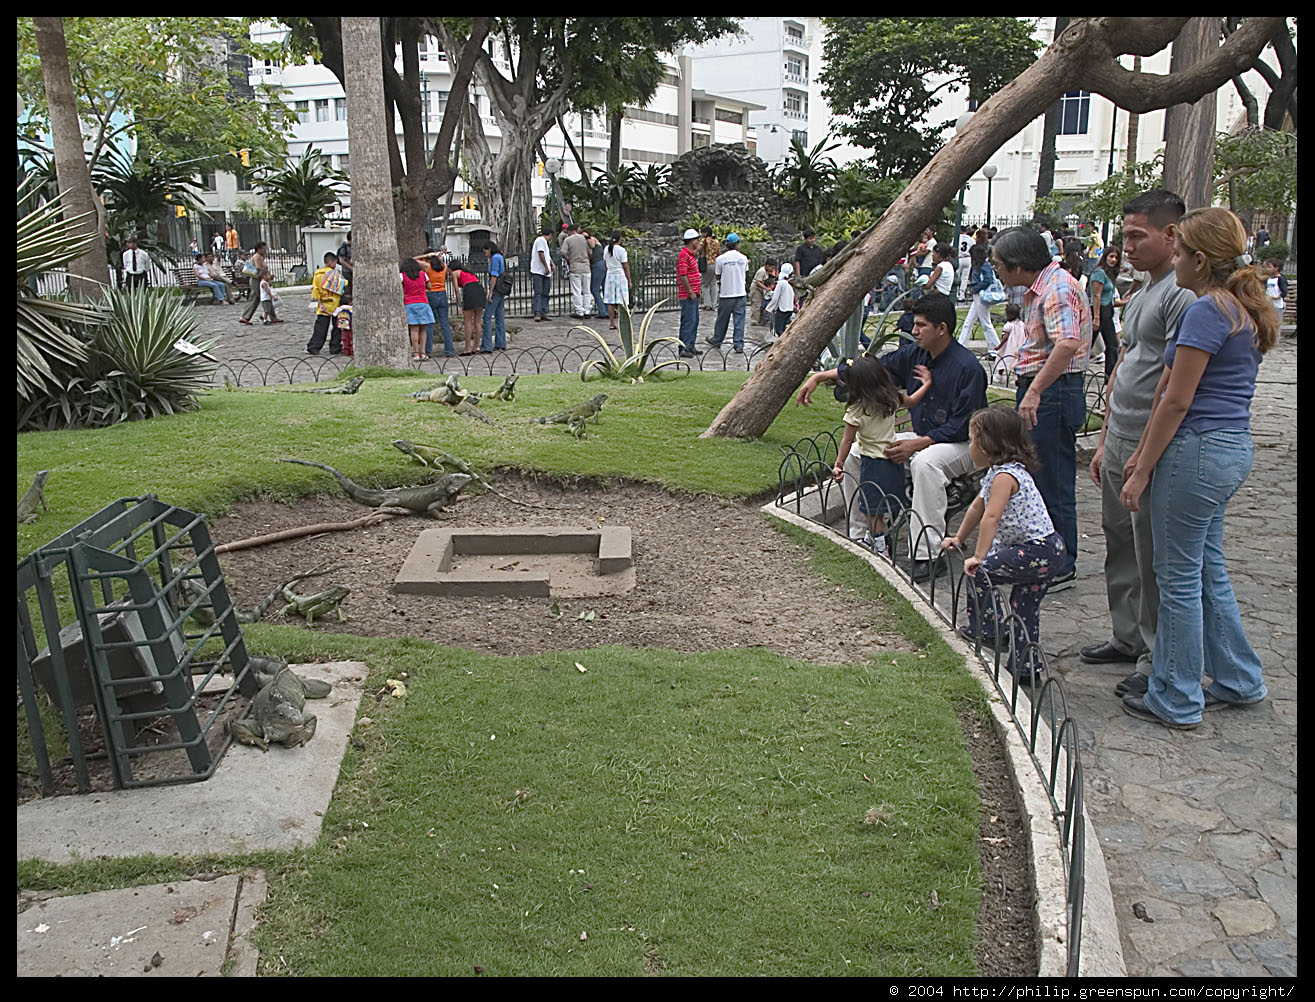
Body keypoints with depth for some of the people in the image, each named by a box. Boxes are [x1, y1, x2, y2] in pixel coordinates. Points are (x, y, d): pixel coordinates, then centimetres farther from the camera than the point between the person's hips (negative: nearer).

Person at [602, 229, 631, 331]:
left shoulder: (607, 249, 4)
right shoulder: (621, 250, -11)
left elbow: (604, 262, 17)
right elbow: (626, 267, -9)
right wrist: (629, 280, -4)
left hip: (610, 275, 5)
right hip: (620, 275, -5)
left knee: (610, 302, 6)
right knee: (621, 302, -3)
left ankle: (612, 324, 7)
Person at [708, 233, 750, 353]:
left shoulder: (720, 259, -7)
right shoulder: (743, 258, 0)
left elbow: (718, 277, 1)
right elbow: (746, 276, 11)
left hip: (726, 294, -1)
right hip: (741, 293, 1)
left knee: (722, 319, 12)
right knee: (739, 320, 3)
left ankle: (717, 341, 27)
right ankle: (739, 345, 0)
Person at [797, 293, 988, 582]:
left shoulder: (968, 368, -19)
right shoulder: (914, 354, 1)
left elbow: (962, 426, -21)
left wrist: (916, 444, -28)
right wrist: (819, 377, 1)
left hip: (964, 445, -8)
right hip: (922, 438, 8)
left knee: (925, 462, -40)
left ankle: (929, 555, -35)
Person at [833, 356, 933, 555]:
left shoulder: (856, 410, -18)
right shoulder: (893, 399, -3)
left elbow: (847, 441, -11)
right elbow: (911, 401, 19)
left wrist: (838, 464, -1)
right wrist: (927, 384, 35)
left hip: (872, 462, -6)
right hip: (893, 456, 6)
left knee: (874, 510, 3)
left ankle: (880, 548, 9)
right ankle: (870, 539, 34)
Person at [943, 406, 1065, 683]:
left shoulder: (1005, 475, -19)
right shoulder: (997, 473, 14)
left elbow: (991, 517, -27)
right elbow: (977, 507, 24)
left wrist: (979, 557, -28)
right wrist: (958, 539, 31)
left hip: (1037, 551, -11)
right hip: (1045, 549, 11)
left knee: (979, 572, -8)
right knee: (1025, 610, 16)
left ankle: (983, 629, 8)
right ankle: (1025, 667, 23)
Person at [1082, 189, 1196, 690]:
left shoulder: (1183, 294, -16)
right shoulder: (1139, 294, 16)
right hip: (1121, 443, 10)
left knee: (1153, 558, 0)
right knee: (1120, 546, 18)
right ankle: (1128, 638, 33)